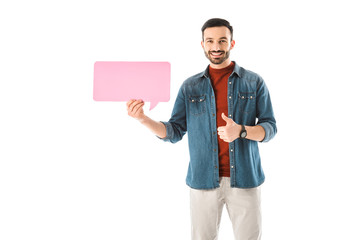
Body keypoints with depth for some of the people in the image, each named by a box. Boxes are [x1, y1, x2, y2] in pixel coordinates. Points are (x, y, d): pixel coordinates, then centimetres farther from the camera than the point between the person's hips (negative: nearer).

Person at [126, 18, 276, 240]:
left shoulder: (254, 82, 3)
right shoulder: (190, 87, 7)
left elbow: (270, 128, 0)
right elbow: (174, 132, 4)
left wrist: (241, 131, -20)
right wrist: (143, 119, -13)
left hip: (244, 180, 0)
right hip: (203, 180, 1)